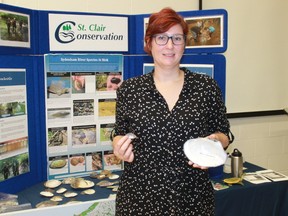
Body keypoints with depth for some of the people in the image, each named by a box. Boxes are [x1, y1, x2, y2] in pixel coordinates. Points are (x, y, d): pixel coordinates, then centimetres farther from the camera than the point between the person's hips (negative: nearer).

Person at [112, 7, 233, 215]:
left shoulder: (207, 87, -2)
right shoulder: (129, 89, -2)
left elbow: (223, 133, 7)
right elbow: (119, 134, 8)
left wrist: (214, 142, -13)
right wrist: (120, 147, -13)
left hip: (193, 198, 1)